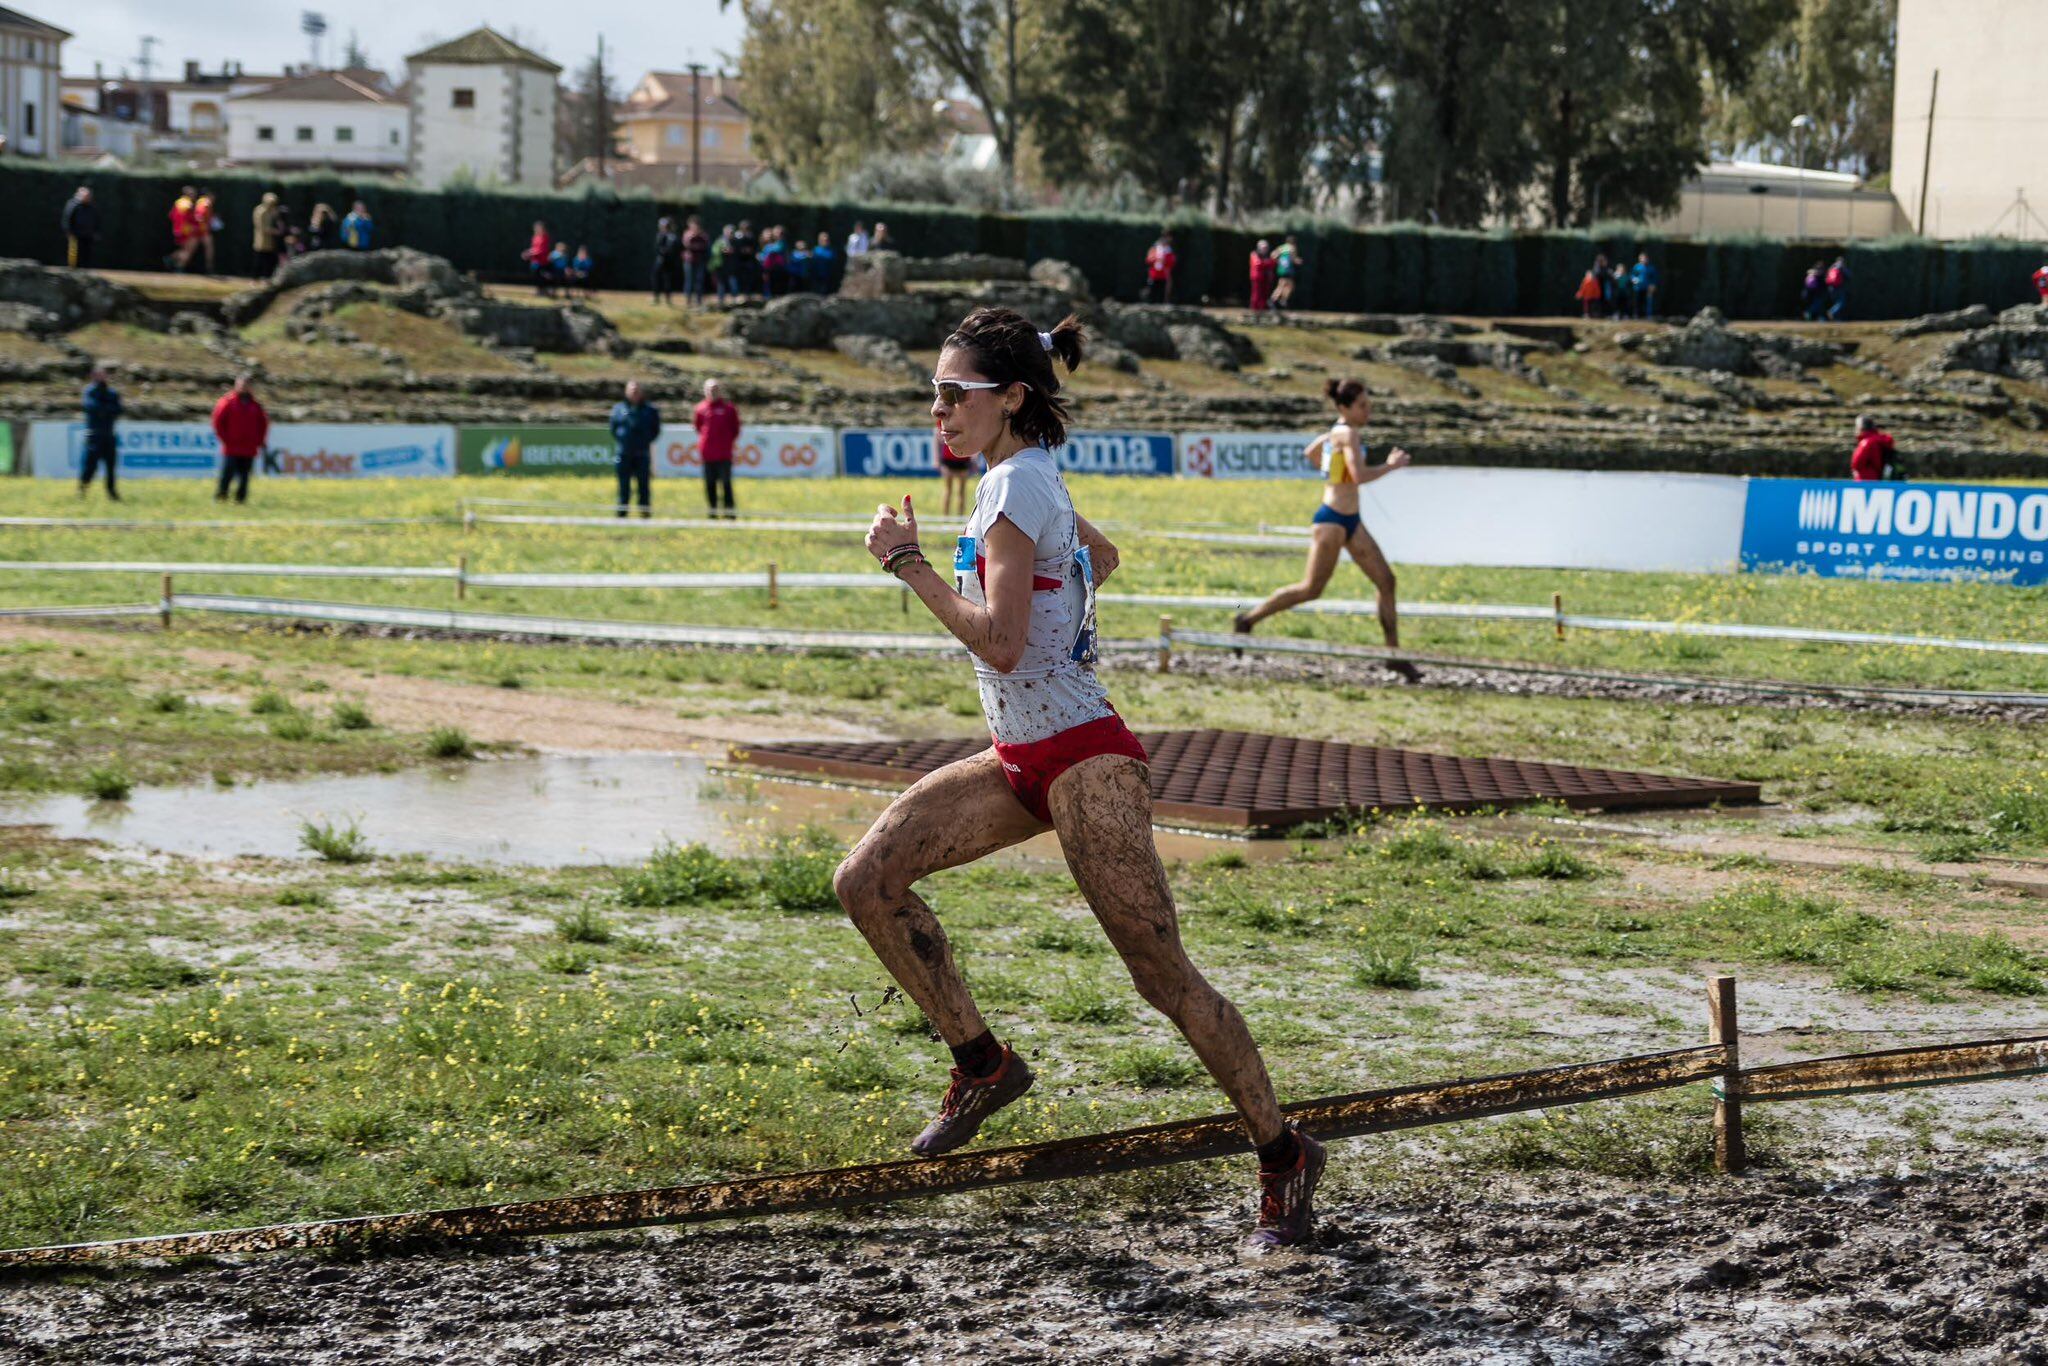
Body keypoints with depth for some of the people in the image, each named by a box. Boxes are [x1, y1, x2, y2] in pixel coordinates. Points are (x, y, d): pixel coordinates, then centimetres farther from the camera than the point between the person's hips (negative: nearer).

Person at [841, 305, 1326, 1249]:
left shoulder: (1015, 484, -15)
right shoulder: (1031, 481, 12)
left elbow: (999, 641, -24)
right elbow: (1101, 557, 32)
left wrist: (907, 561, -16)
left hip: (1084, 763, -10)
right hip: (1020, 761, 10)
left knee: (1161, 975, -7)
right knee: (867, 882, -2)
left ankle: (1284, 1157, 5)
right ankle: (981, 1063, 8)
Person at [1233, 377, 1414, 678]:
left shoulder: (1336, 432, 11)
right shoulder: (1347, 433, -17)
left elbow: (1310, 453, 28)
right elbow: (1360, 476, -29)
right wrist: (1392, 465, -16)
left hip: (1350, 521, 10)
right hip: (1332, 520, -10)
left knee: (1385, 581, 5)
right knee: (1311, 589, -2)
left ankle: (1394, 654, 7)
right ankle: (1248, 619, 13)